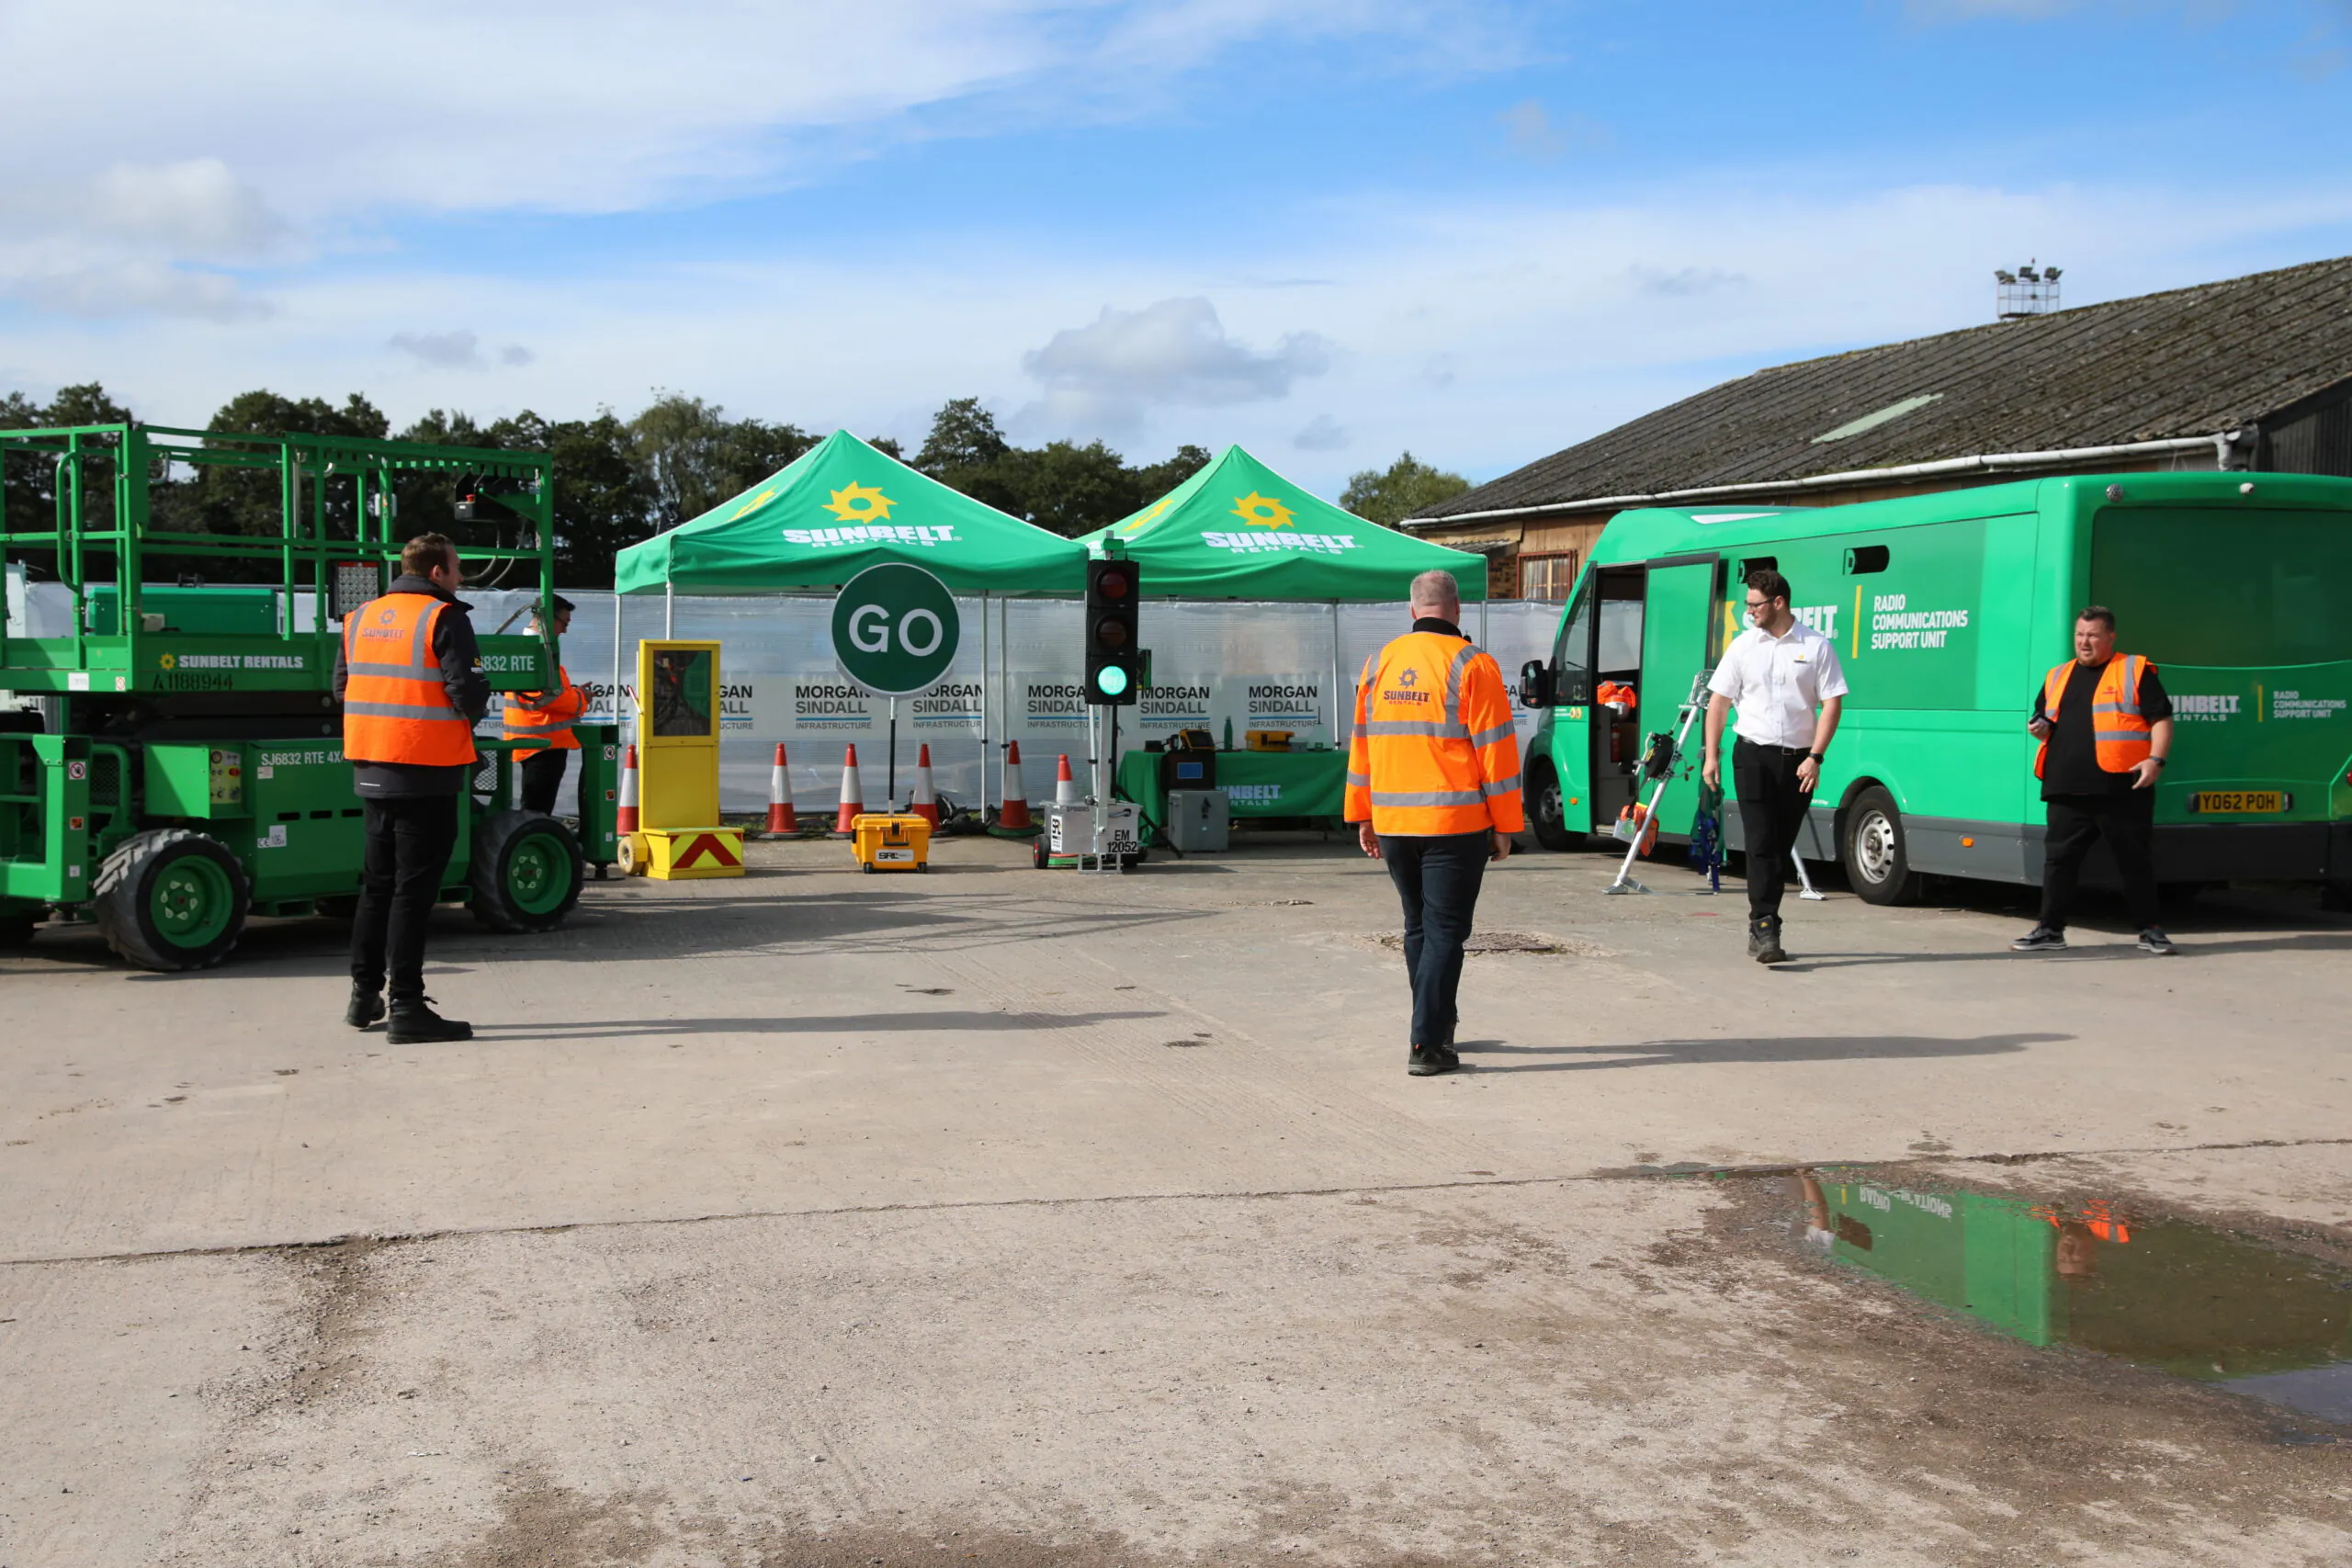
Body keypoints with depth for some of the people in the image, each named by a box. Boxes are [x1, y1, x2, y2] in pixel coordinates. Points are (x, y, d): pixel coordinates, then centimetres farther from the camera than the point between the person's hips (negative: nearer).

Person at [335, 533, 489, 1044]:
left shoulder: (361, 617, 11)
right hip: (427, 772, -7)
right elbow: (467, 693, -17)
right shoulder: (444, 619, -10)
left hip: (372, 770, 7)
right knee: (414, 889, -3)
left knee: (377, 883, 18)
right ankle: (406, 1008, -1)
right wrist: (474, 712, 4)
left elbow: (343, 687, 13)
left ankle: (365, 994, 24)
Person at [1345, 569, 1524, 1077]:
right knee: (1444, 931, -1)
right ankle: (1427, 1046, -4)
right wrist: (1505, 825, -3)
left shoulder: (1379, 664, 9)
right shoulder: (1471, 665, -8)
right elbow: (1495, 749, -9)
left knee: (1418, 927, 19)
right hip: (1455, 825, -5)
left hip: (1391, 824, 5)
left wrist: (1363, 816, 20)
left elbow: (1361, 744, 13)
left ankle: (1438, 1026, 30)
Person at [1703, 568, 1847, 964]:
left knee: (1782, 847, 7)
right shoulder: (1743, 646, 5)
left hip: (1798, 761, 0)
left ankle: (1761, 930, 17)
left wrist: (1814, 757, -10)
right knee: (1760, 843, -11)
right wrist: (1711, 756, 3)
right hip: (1753, 756, 0)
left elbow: (1832, 704, -2)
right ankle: (1764, 927, -16)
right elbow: (1718, 701, 9)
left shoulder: (1816, 646, 0)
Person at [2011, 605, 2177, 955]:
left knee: (2136, 860, 3)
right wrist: (2040, 730, 4)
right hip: (2067, 790, 4)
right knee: (2058, 858, 3)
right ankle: (2050, 930, 10)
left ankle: (2149, 931, 13)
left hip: (2122, 790, -4)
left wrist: (2156, 759, -14)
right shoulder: (2057, 677, 19)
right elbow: (2045, 723, 28)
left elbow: (2161, 719, -1)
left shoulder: (2135, 671, 3)